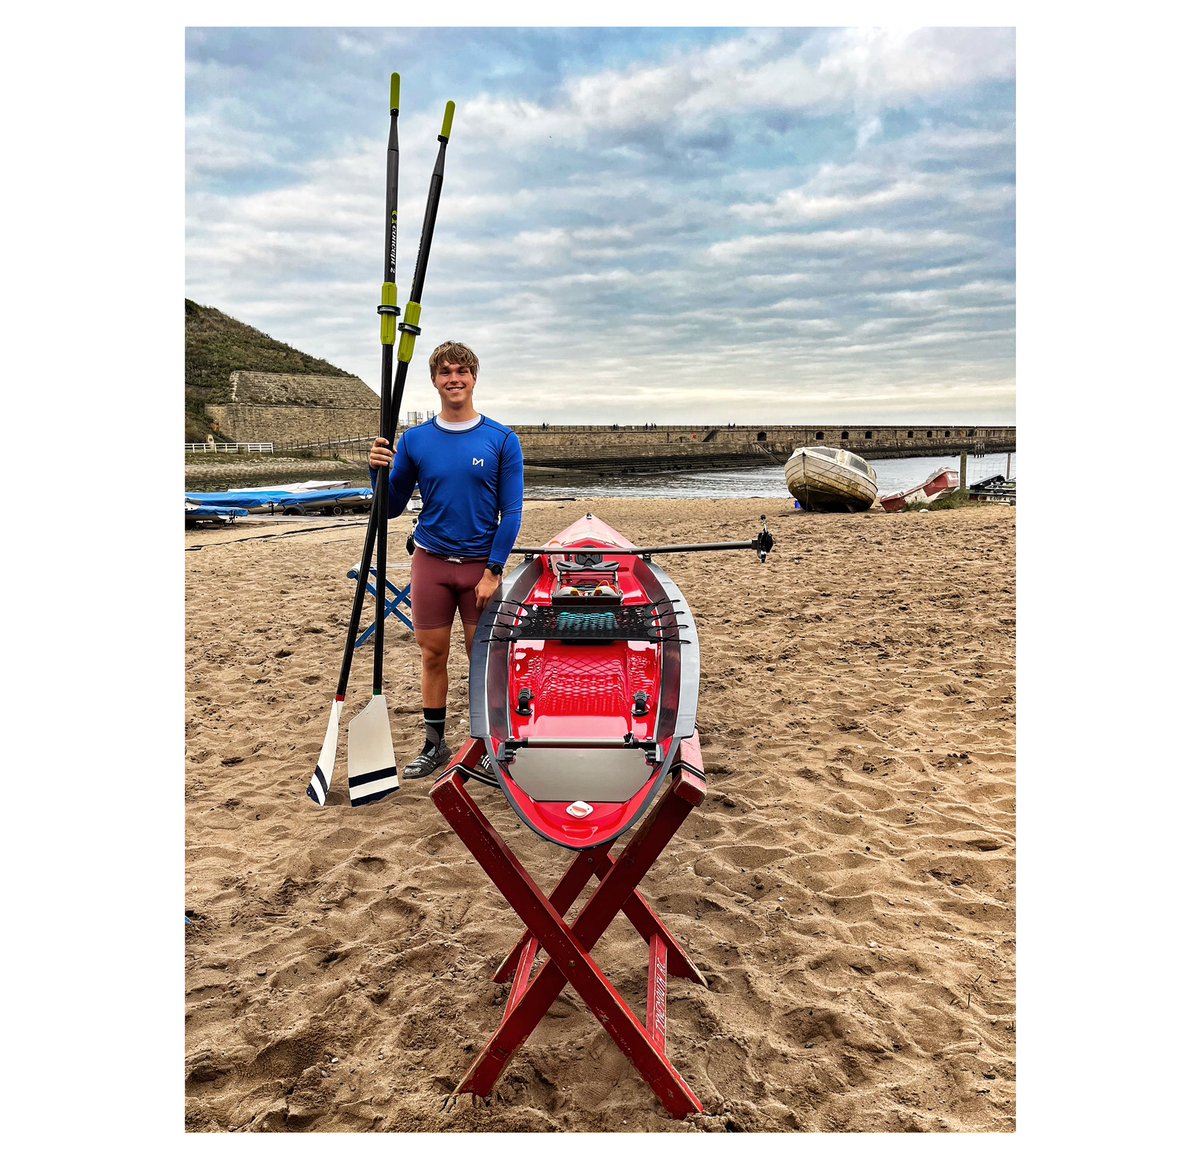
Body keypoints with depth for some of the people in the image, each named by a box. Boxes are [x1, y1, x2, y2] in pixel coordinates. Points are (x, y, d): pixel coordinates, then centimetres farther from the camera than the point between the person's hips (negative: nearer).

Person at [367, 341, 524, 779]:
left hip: (481, 564, -2)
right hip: (430, 561, 2)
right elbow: (391, 509, 7)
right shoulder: (414, 440, 3)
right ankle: (434, 745, 23)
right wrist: (379, 471, -12)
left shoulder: (502, 440, -3)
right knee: (433, 655, 9)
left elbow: (511, 512, -4)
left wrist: (493, 571, -11)